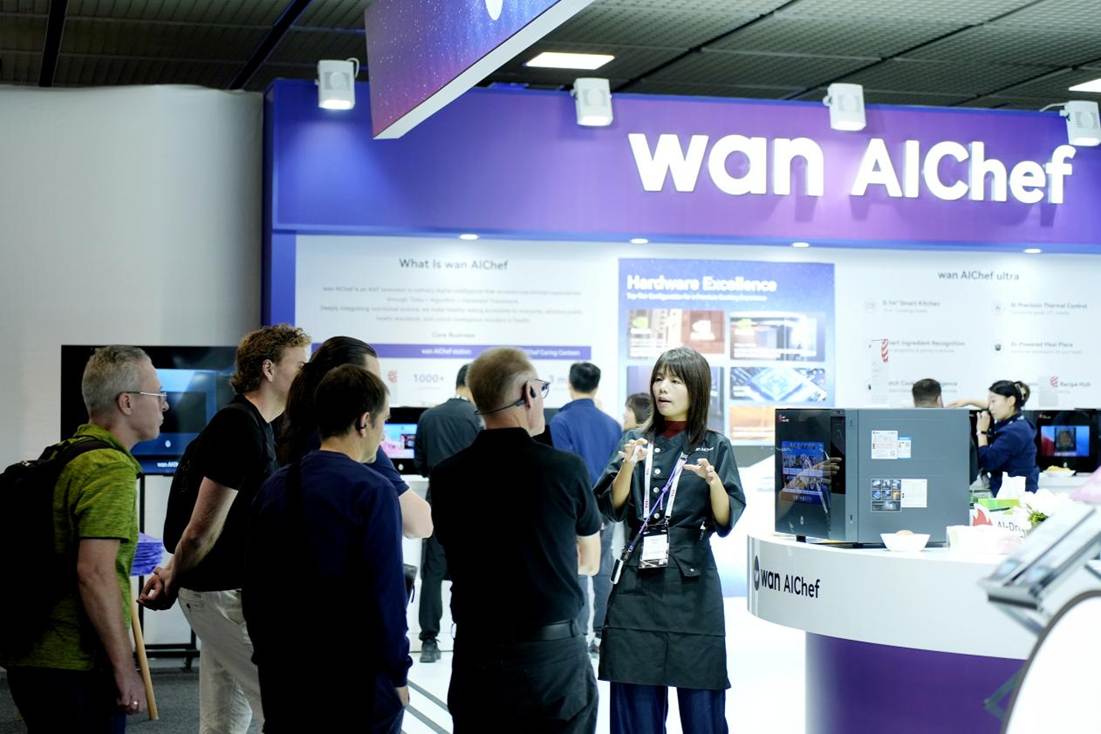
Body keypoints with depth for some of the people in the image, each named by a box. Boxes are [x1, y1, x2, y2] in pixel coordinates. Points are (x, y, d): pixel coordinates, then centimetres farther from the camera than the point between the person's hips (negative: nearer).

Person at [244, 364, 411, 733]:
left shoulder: (273, 487, 6)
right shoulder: (373, 491, -13)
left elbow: (254, 584, 10)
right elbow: (386, 591, -16)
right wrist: (397, 674, -7)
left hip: (283, 677, 6)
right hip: (355, 676, -6)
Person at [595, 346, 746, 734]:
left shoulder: (715, 447, 3)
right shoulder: (636, 440, 9)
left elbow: (726, 520, -5)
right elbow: (612, 507, 0)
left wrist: (712, 480, -23)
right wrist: (629, 464, -15)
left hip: (691, 582, -2)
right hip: (637, 580, 2)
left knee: (699, 699, 0)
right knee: (637, 699, 3)